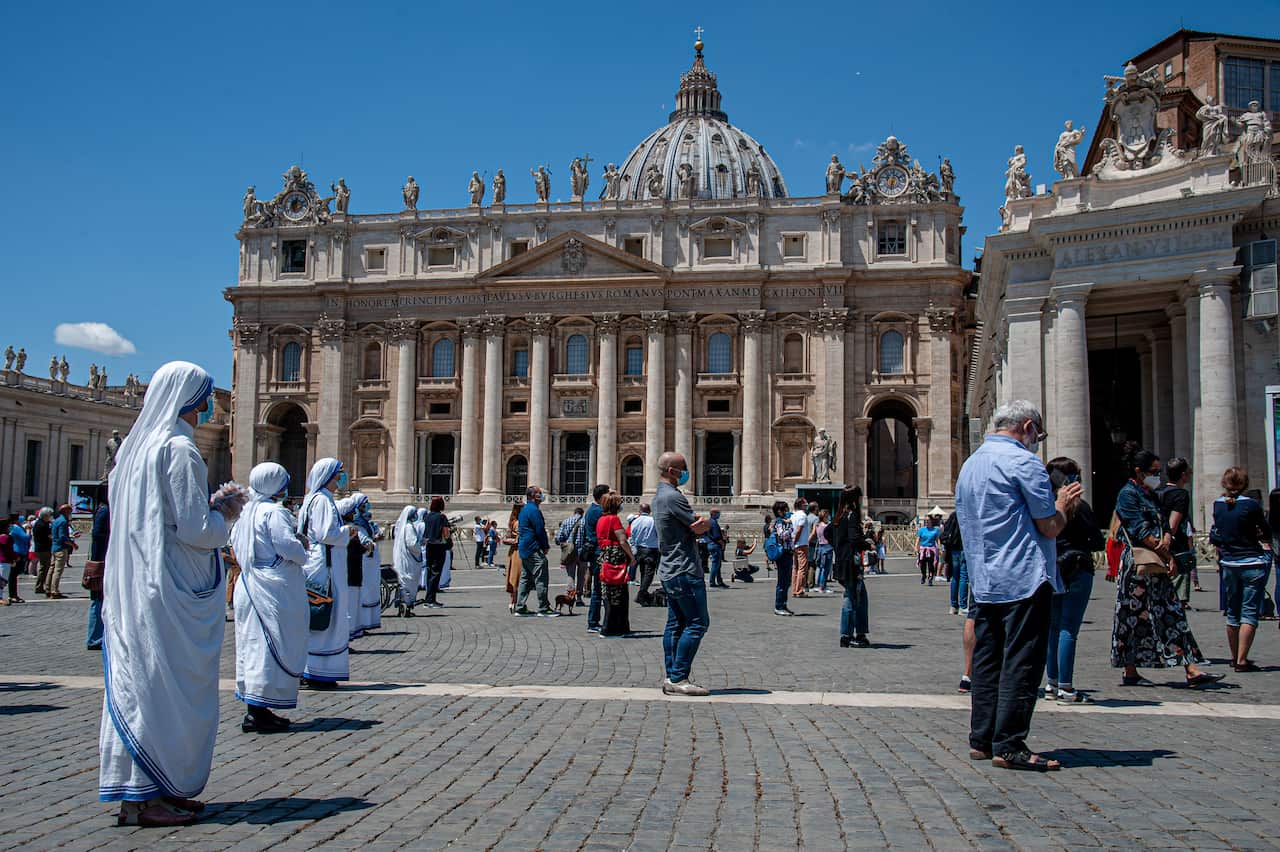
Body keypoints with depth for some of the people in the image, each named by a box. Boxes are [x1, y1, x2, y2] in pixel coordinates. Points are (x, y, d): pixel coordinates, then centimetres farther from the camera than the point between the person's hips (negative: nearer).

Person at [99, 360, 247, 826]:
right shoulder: (179, 449, -15)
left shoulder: (134, 446, 13)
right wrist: (226, 512, 1)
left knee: (137, 682, 12)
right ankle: (145, 795, 4)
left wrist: (211, 504, 15)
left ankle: (139, 788, 20)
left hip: (134, 586, 9)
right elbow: (196, 530, -18)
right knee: (166, 687, -2)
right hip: (171, 590, -9)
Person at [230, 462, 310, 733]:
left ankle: (255, 709, 18)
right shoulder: (274, 512, -15)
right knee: (273, 647, -5)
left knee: (254, 644, 12)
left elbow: (235, 544, 19)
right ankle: (257, 712, -6)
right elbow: (289, 547, -20)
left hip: (248, 585, 9)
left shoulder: (245, 512, 11)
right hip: (274, 588, -9)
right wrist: (302, 552, 0)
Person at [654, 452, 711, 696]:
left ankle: (671, 678, 12)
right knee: (697, 623, -7)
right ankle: (679, 678, -6)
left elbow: (693, 527, 14)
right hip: (684, 571, -10)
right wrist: (706, 522, 7)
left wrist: (699, 523, -7)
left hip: (669, 571, 10)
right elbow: (700, 528, -14)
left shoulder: (659, 496, 17)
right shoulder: (672, 496, -16)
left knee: (675, 625, 11)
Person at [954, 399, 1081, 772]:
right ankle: (1008, 746, -3)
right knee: (1021, 664, -4)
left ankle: (981, 739, 16)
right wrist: (1062, 505, 9)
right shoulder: (1023, 462, -10)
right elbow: (1050, 526, -11)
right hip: (1024, 580, -8)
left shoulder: (970, 465, 17)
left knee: (987, 660, 12)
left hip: (984, 583, 8)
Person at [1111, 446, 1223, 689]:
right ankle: (1130, 672, 7)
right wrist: (1168, 556, -12)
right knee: (1134, 617, -1)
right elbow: (1141, 531, -16)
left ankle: (1192, 670, 0)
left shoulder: (1150, 495, 19)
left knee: (1173, 614, 2)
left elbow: (1163, 525, 12)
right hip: (1137, 565, -9)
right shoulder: (1128, 494, -9)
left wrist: (1166, 540, -11)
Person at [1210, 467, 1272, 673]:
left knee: (1232, 613, 15)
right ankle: (1242, 660, -7)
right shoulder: (1251, 505, -13)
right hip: (1253, 563, -5)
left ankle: (1235, 657, 24)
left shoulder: (1217, 505, 1)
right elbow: (1267, 535, -2)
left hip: (1228, 563, 5)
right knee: (1250, 613, -2)